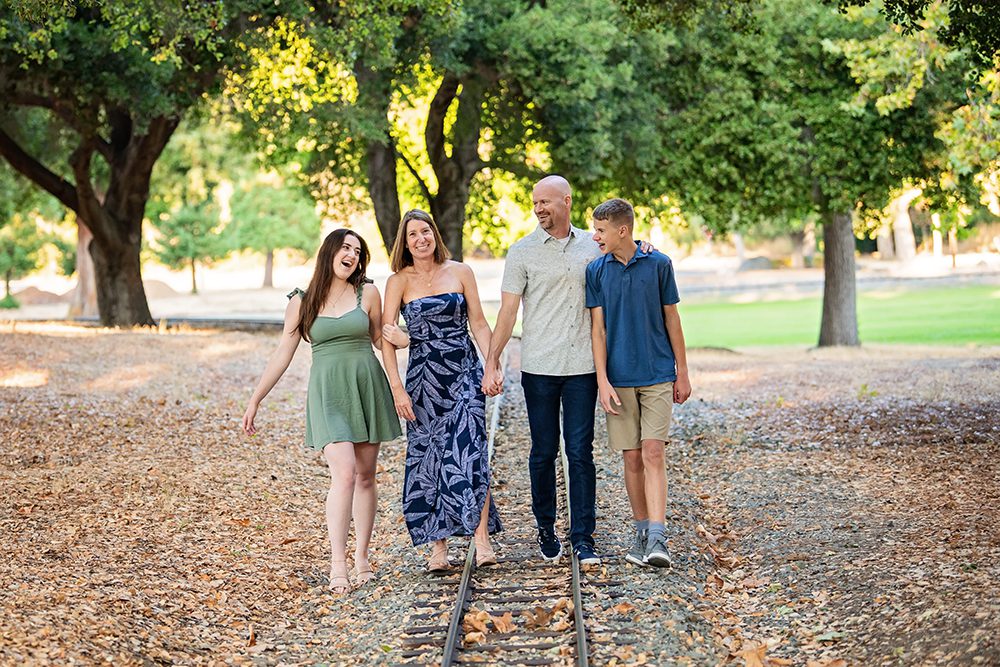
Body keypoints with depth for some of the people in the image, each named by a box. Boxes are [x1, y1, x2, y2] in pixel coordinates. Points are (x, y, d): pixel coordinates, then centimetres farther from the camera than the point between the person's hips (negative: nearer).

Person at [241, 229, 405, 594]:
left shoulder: (367, 294, 5)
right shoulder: (302, 302, 3)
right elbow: (282, 355, 7)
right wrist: (254, 401, 6)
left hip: (367, 388, 2)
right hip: (328, 393, -2)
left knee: (365, 476, 6)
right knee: (344, 474, -16)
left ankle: (362, 557, 18)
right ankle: (337, 564, -12)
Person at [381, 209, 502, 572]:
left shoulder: (460, 272, 4)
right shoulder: (398, 281, 1)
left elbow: (479, 323, 7)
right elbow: (387, 338, -3)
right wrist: (397, 388, -11)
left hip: (464, 373, 0)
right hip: (423, 378, 1)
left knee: (467, 453, -13)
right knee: (427, 457, 1)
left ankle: (482, 540, -13)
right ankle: (439, 548, 6)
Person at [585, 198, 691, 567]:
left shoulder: (658, 264, -1)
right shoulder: (596, 270, 2)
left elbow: (672, 320, 6)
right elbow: (598, 328, 1)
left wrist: (682, 373, 7)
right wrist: (602, 381, -6)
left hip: (658, 375, -2)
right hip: (619, 380, 2)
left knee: (653, 454, -10)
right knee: (632, 458, 5)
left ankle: (657, 538, -15)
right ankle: (642, 532, 17)